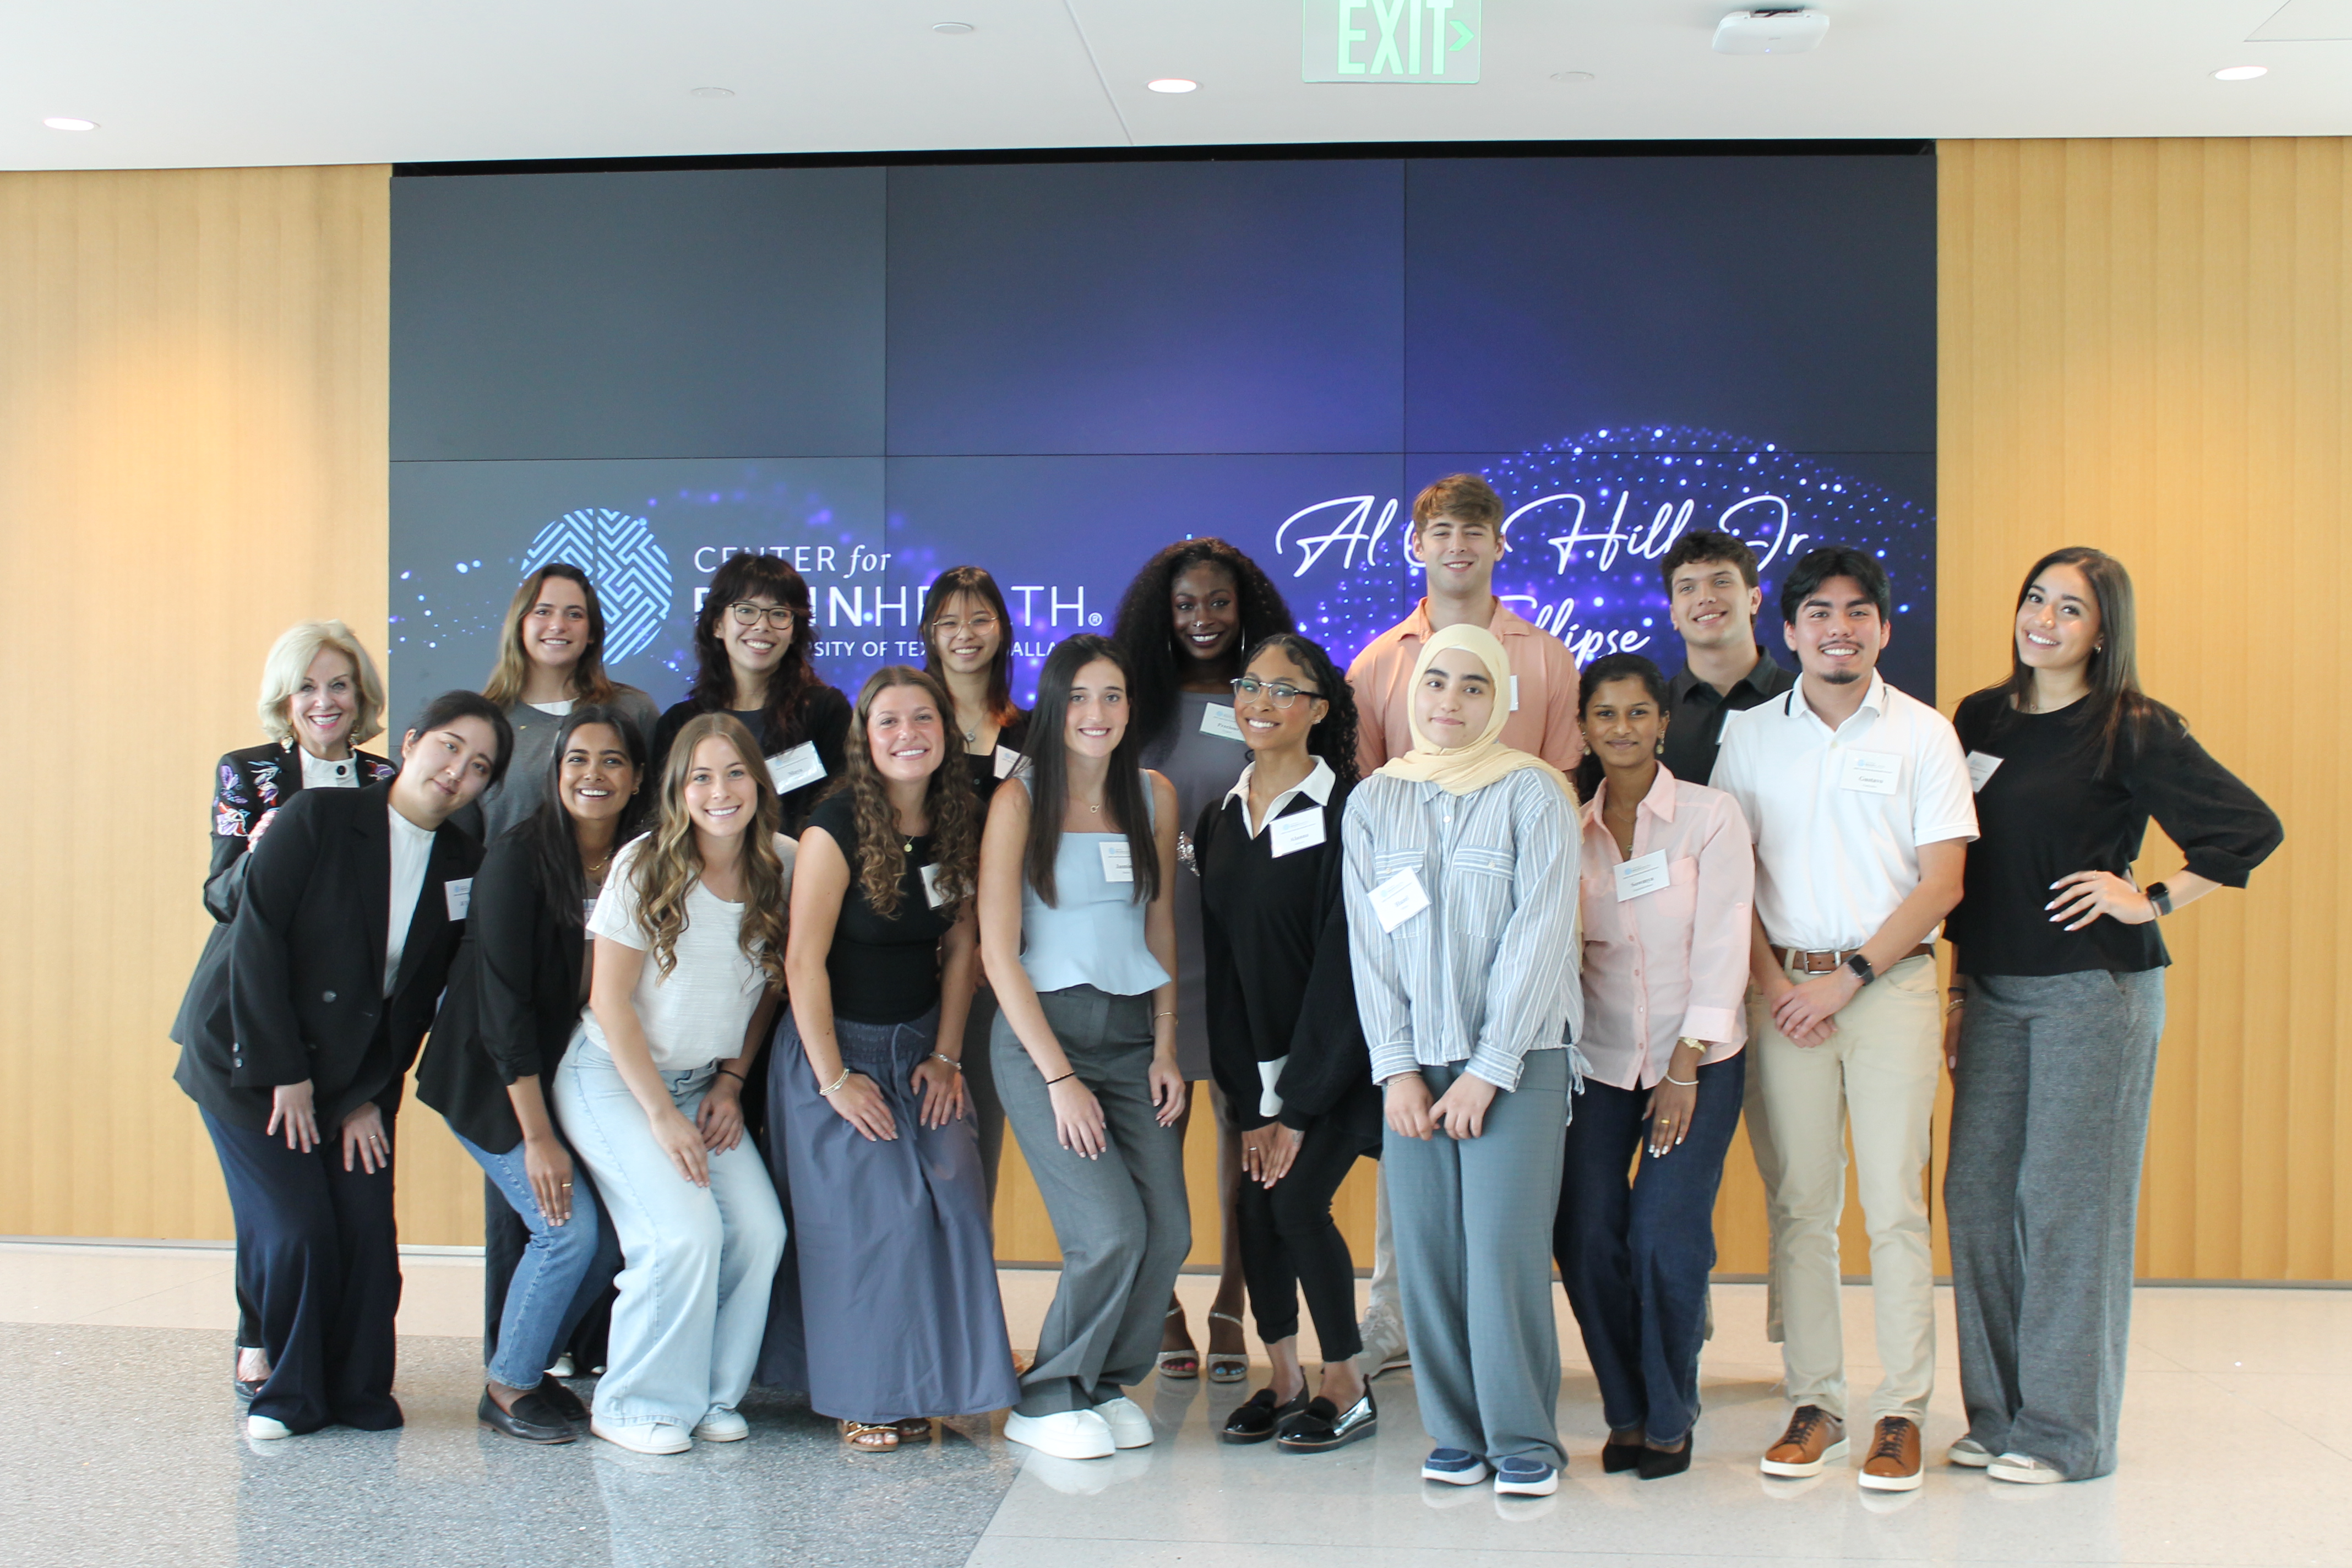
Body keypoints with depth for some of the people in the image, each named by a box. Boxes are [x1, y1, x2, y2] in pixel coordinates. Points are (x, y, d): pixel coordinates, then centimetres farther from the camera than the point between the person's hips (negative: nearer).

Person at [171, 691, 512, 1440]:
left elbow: (419, 994, 3)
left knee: (368, 1231, -5)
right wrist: (286, 1075, -14)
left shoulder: (462, 863, 1)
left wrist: (371, 1097, -4)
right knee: (295, 1230, -9)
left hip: (355, 1074, 4)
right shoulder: (317, 817, -12)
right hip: (252, 1060, -4)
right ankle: (293, 1392, 11)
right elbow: (256, 942, -14)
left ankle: (359, 1391, 13)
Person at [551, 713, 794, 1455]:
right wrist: (661, 1115, -14)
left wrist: (732, 1081, 2)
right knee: (685, 1230, -20)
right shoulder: (645, 866, -14)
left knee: (761, 1229, -13)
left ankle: (712, 1394, 7)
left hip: (704, 1082, 4)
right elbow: (611, 1001, -12)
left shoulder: (782, 866, -3)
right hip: (613, 1078, -4)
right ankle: (635, 1406, -1)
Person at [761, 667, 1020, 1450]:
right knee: (870, 1216, -7)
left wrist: (946, 1055, 1)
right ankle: (864, 1399, 9)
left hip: (921, 1045, 5)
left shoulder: (959, 824, 1)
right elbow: (804, 960, -16)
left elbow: (960, 946, 6)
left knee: (953, 1203, -4)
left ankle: (923, 1384, 13)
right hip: (838, 1044, -5)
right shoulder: (837, 826, -16)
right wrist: (834, 1078, -14)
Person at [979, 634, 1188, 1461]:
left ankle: (1108, 1381, 18)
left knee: (1168, 1231, -6)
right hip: (1041, 1031, -4)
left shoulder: (1153, 797, 9)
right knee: (1112, 1230, -15)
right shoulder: (1019, 801, -5)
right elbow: (999, 953, -7)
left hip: (1135, 1033, 5)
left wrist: (1165, 1048, 4)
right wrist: (1060, 1077, -11)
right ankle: (1047, 1400, 8)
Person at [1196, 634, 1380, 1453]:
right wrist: (1249, 1102, -3)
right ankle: (1284, 1381, 19)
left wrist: (1298, 1105, -16)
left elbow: (1340, 959, -16)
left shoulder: (1343, 809, -13)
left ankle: (1347, 1388, 6)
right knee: (1255, 1210, 2)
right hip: (1260, 1059, 6)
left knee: (1297, 1202, -12)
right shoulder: (1219, 819, 5)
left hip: (1338, 1055, -5)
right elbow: (1220, 959, 4)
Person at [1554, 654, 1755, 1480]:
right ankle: (1625, 1413, 15)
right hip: (1597, 1061, 3)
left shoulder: (1711, 816, -5)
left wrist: (1685, 1069, -10)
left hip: (1698, 1060, -2)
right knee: (1584, 1236, -5)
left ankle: (1669, 1420, 11)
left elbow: (1722, 947, -7)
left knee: (1666, 1239, -10)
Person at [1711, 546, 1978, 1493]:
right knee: (1797, 1202, 3)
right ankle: (1814, 1403, 12)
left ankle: (1902, 1412, 7)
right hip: (1785, 987, 2)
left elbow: (1941, 882, -2)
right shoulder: (1749, 734, 9)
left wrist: (1848, 977, -8)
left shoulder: (1922, 733, 3)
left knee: (1894, 1203, -2)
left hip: (1890, 982, -2)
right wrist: (1771, 982, -4)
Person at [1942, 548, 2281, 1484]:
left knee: (2068, 1202, -2)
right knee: (1976, 1194, 5)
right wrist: (1958, 986, 12)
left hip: (2095, 992, -6)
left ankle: (2067, 1432, 8)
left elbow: (2252, 828, -11)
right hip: (1995, 989, 6)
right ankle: (1998, 1415, 16)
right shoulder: (1979, 721, 10)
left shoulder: (2133, 731, -6)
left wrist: (2151, 902, -9)